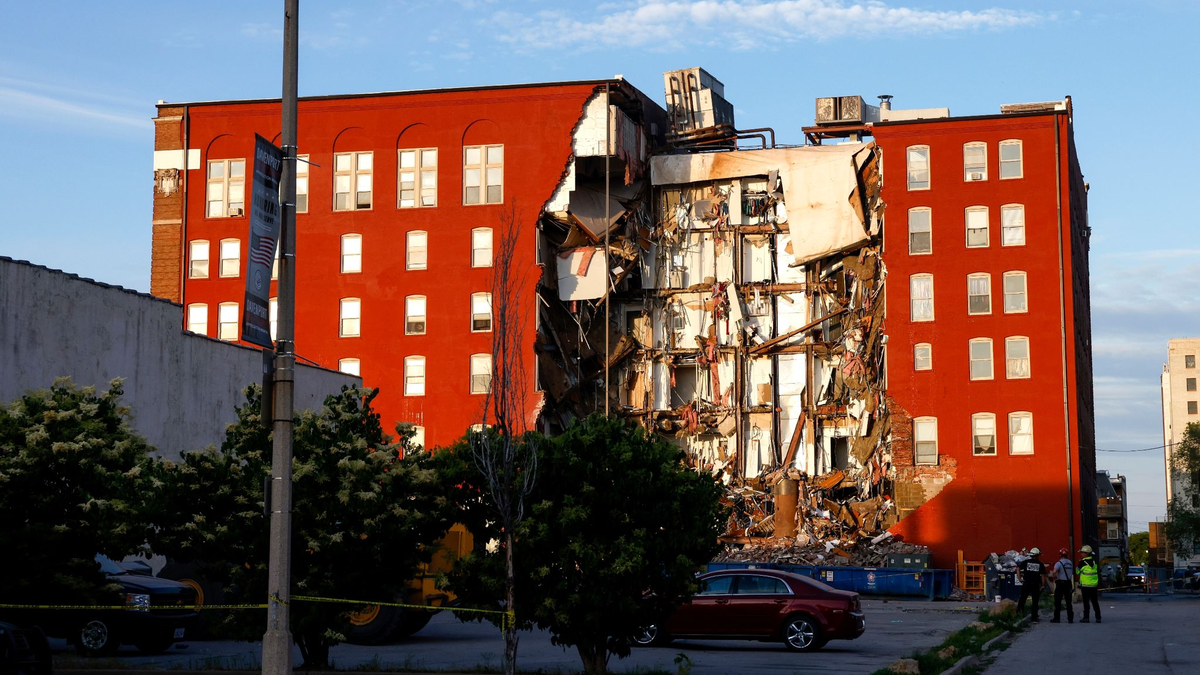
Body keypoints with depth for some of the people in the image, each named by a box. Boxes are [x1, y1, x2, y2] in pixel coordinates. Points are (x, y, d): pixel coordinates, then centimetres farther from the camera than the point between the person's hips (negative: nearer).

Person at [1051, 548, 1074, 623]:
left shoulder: (1059, 563, -12)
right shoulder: (1070, 563, 9)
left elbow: (1054, 571, -28)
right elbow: (1072, 573, 14)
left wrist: (1055, 578, -11)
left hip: (1060, 583, -5)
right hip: (1068, 583, 5)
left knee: (1058, 602, 2)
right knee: (1068, 602, 8)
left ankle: (1056, 618, 2)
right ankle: (1070, 618, 7)